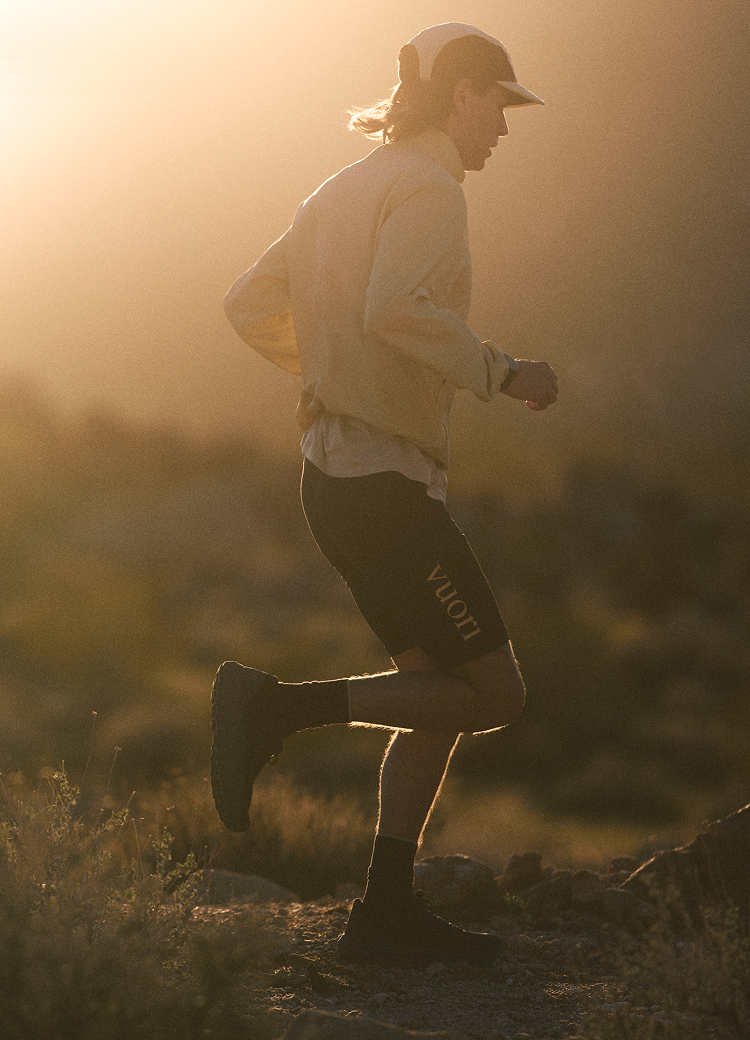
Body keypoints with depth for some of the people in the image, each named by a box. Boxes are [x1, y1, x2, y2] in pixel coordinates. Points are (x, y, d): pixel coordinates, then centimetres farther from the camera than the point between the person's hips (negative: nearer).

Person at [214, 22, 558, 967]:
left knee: (442, 693, 13)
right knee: (493, 694, -4)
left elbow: (250, 306, 19)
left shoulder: (346, 190, 15)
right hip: (385, 484, -10)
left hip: (337, 472, 10)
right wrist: (502, 375, -19)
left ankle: (387, 914, 11)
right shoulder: (427, 188, -12)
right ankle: (274, 707, -10)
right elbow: (395, 310, -30)